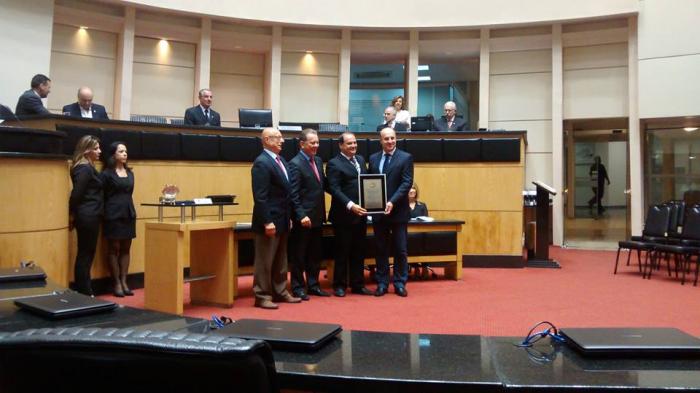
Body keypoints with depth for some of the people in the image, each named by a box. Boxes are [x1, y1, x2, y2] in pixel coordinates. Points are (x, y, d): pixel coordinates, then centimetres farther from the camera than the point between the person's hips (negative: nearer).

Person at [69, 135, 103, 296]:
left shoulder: (86, 167, 16)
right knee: (86, 255, -2)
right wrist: (73, 214, -7)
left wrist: (74, 215, 13)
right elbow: (76, 193, -19)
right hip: (88, 216, -10)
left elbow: (82, 192, 15)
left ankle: (82, 292, 20)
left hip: (88, 216, 10)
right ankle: (84, 293, 6)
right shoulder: (85, 169, -15)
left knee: (84, 254, 13)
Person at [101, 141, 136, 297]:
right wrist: (105, 212, -8)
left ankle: (124, 282, 12)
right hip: (113, 215, -6)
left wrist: (131, 211, 12)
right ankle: (116, 284, 6)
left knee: (125, 249, 6)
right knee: (114, 249, 1)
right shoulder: (107, 173, -4)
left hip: (128, 214, 6)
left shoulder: (129, 173, 13)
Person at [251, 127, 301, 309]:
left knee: (281, 260, 16)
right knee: (264, 261, 1)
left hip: (282, 220, 9)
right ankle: (262, 296, 11)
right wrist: (267, 222, -23)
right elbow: (260, 196, -20)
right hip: (269, 221, -9)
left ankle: (280, 292, 27)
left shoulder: (281, 160, 13)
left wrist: (289, 217, 15)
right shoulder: (261, 162, -14)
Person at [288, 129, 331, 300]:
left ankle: (313, 285, 27)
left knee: (315, 254, 15)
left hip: (317, 217, 8)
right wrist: (301, 215, -22)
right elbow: (294, 194, -16)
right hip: (304, 218, -7)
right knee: (299, 255, 5)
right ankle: (298, 288, 15)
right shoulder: (295, 164, -12)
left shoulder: (318, 161, 12)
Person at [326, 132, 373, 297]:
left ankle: (358, 285, 21)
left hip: (360, 213, 6)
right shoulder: (334, 164, -8)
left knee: (359, 252, 12)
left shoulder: (360, 159, 15)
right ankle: (339, 285, 16)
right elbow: (335, 189, -16)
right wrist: (350, 205, -27)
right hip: (344, 215, -6)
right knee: (342, 252, 4)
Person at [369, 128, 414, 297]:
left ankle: (400, 283, 16)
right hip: (378, 211, 3)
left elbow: (407, 183, -10)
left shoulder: (406, 158, -1)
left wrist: (392, 202, -20)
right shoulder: (373, 159, 10)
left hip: (398, 211, -3)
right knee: (381, 249, 8)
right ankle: (382, 283, 18)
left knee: (401, 249, 5)